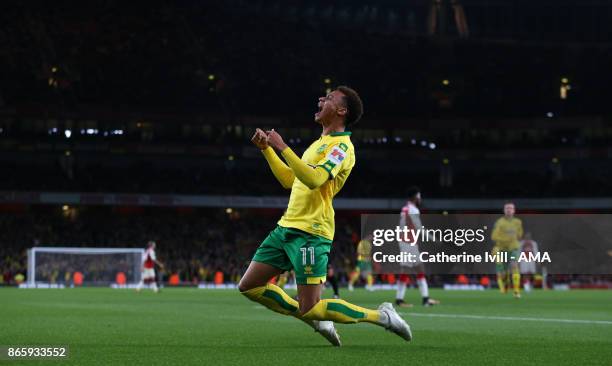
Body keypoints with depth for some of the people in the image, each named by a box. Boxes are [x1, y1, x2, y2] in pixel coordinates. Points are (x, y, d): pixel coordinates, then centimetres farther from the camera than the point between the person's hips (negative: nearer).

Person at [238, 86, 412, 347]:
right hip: (287, 227, 9)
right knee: (248, 287, 6)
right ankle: (316, 319, 15)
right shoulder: (320, 143, 20)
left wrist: (282, 147, -24)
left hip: (310, 233, -9)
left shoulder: (341, 146, -11)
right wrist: (266, 149, 21)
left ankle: (381, 316, 3)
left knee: (310, 310, -11)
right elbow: (289, 180, 27)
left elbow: (313, 179, -27)